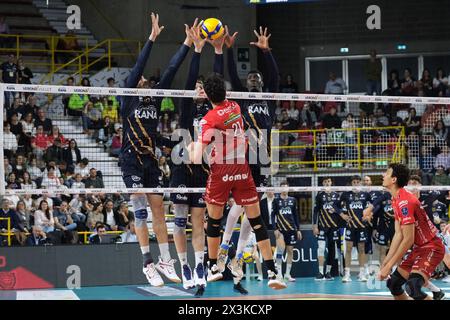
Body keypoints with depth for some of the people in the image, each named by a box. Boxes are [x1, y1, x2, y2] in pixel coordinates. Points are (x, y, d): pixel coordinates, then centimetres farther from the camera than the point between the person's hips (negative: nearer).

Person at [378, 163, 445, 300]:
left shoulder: (405, 201, -22)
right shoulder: (396, 200, 8)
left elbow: (408, 240, -23)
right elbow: (398, 234, 10)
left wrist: (389, 265, -18)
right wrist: (386, 262, 5)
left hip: (431, 247, -10)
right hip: (419, 248, 10)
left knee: (413, 287, -30)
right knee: (393, 283, 12)